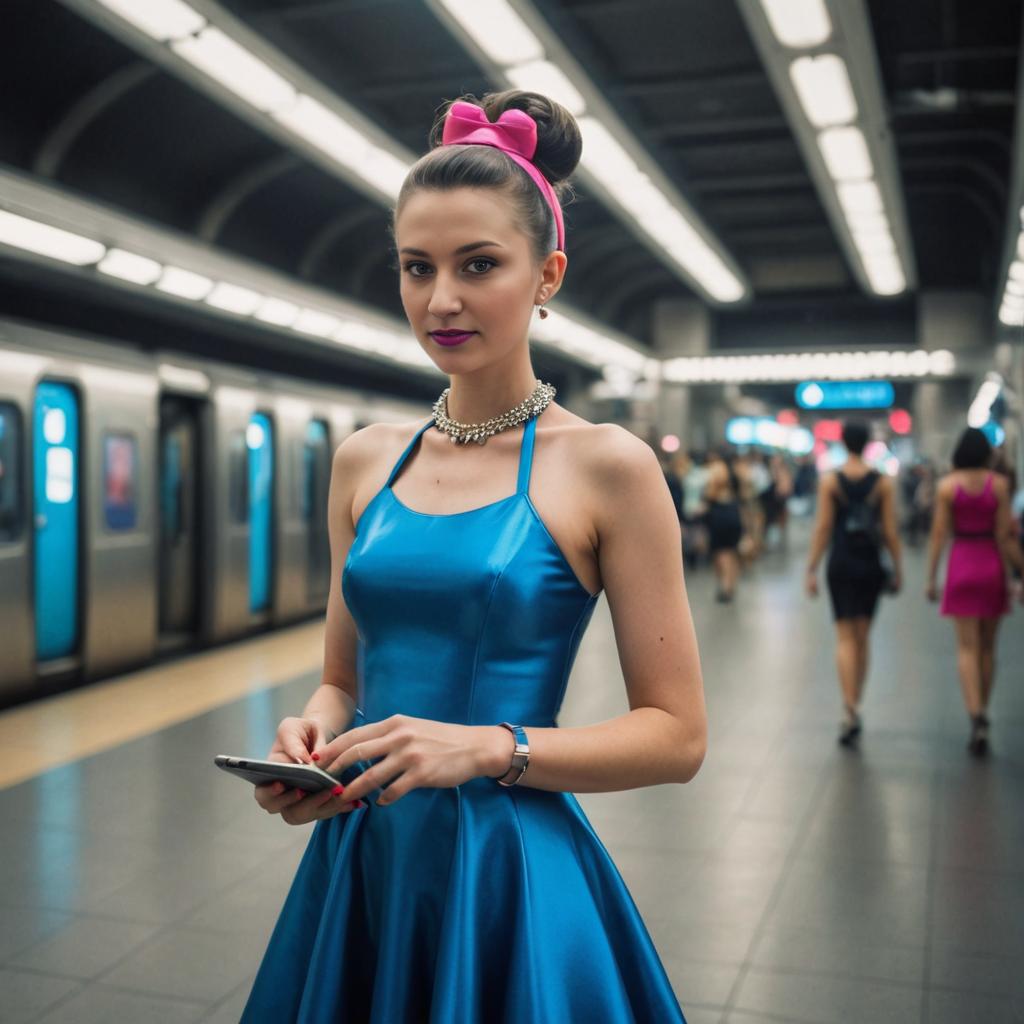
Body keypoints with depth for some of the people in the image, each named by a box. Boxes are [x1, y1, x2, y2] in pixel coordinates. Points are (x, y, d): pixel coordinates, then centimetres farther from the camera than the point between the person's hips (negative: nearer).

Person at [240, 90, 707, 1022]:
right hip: (362, 863, 5)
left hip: (513, 879, -4)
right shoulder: (365, 461, 4)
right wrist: (313, 734, -9)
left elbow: (676, 736, -8)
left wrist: (490, 747, -20)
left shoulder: (607, 466, -9)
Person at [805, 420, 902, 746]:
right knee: (862, 638, 12)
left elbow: (822, 528, -7)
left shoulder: (829, 481, -4)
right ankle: (854, 709, 20)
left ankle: (851, 709, -15)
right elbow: (890, 530, -2)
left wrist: (811, 568, -3)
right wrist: (898, 568, 7)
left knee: (845, 638, 0)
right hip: (871, 565, 2)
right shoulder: (883, 482, -1)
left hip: (841, 564, -2)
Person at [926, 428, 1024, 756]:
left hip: (962, 565, -1)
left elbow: (939, 534, -5)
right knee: (987, 647, 14)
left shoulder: (947, 485, -4)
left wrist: (931, 577, 1)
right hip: (992, 565, 1)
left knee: (967, 647, 0)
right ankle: (981, 715, 23)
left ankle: (976, 717, -16)